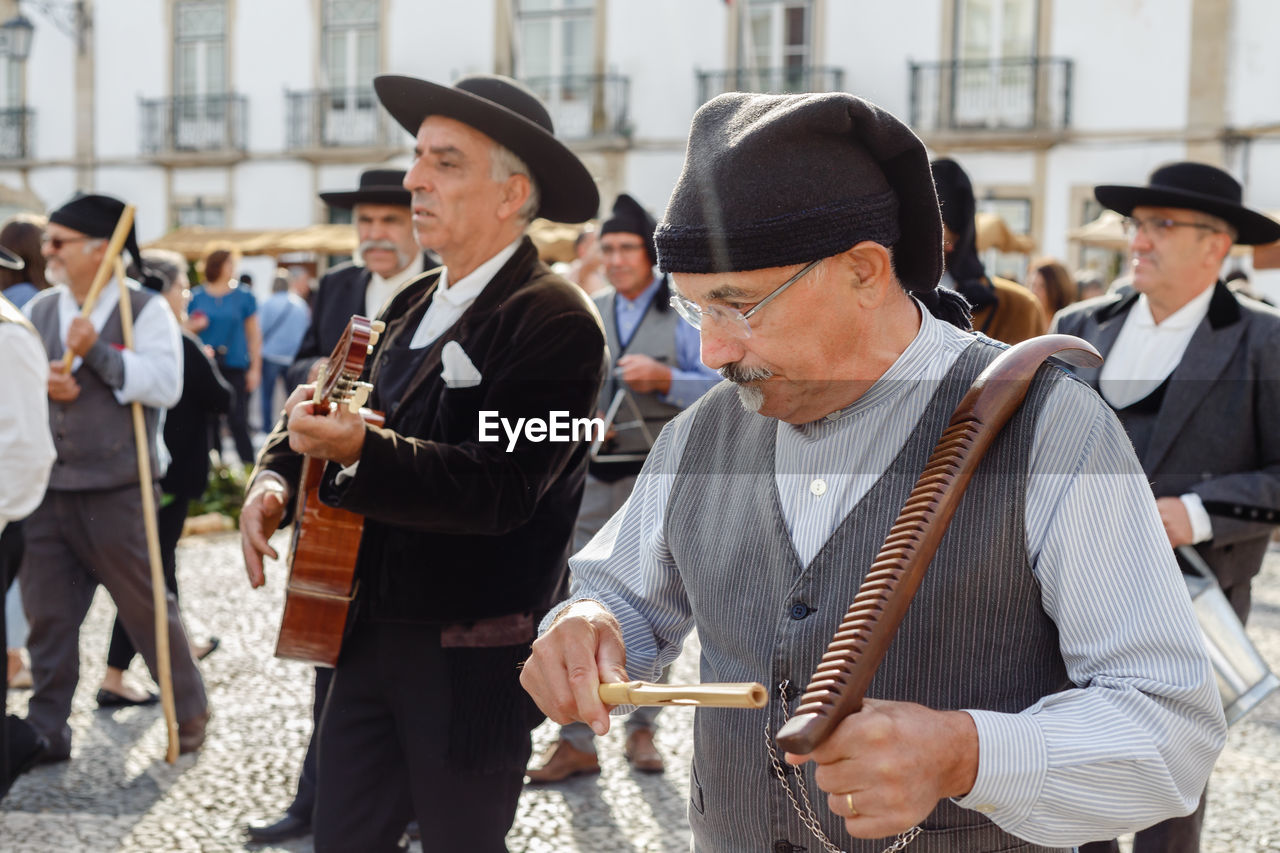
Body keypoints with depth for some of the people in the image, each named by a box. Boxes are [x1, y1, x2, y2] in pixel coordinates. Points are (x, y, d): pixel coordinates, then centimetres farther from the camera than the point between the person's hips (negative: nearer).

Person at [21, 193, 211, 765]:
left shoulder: (144, 308, -4)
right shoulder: (39, 310, 13)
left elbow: (165, 385, -15)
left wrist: (97, 352, -19)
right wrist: (36, 381, -7)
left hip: (115, 493, -5)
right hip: (44, 489, 5)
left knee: (145, 606, 4)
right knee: (47, 614, 8)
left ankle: (189, 713, 21)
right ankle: (45, 731, 18)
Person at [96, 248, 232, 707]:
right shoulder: (183, 346, -19)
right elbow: (221, 399, -10)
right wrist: (209, 367, 7)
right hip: (173, 472, -8)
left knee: (162, 555, 23)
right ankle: (114, 679, 2)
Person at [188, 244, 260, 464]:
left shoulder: (244, 295, 3)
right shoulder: (196, 297, 6)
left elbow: (254, 334, 5)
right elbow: (186, 329, 14)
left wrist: (255, 369, -1)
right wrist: (194, 326, -10)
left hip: (235, 367, -2)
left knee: (238, 421, -8)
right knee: (210, 421, 5)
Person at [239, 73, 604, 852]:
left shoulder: (556, 322, -16)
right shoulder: (417, 304, 10)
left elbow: (500, 486, -25)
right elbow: (332, 407, 16)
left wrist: (361, 450, -35)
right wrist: (275, 479, -4)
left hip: (472, 663, -7)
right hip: (369, 635, 7)